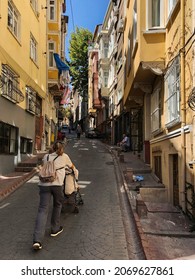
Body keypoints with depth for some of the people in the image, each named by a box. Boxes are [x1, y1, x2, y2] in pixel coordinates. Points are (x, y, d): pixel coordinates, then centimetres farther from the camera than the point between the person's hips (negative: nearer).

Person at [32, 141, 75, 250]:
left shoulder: (46, 156, 23)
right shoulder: (64, 156, 17)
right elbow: (72, 166, 35)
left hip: (44, 184, 2)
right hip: (57, 184, -2)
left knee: (43, 210, -1)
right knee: (57, 205, 22)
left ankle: (37, 240, -11)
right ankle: (55, 229, 33)